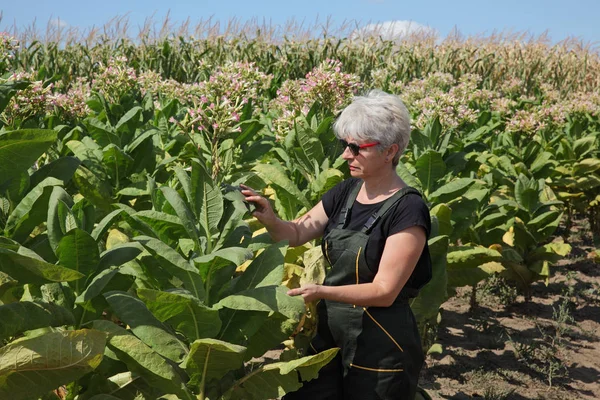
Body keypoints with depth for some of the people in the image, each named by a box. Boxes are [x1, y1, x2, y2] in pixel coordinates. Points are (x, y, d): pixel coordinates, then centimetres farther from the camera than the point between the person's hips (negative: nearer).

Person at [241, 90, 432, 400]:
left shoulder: (408, 210, -18)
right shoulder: (345, 192, 2)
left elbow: (384, 291, -20)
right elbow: (296, 233, 7)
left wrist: (321, 291, -31)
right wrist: (269, 219, -14)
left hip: (381, 348, -6)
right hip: (330, 332, 6)